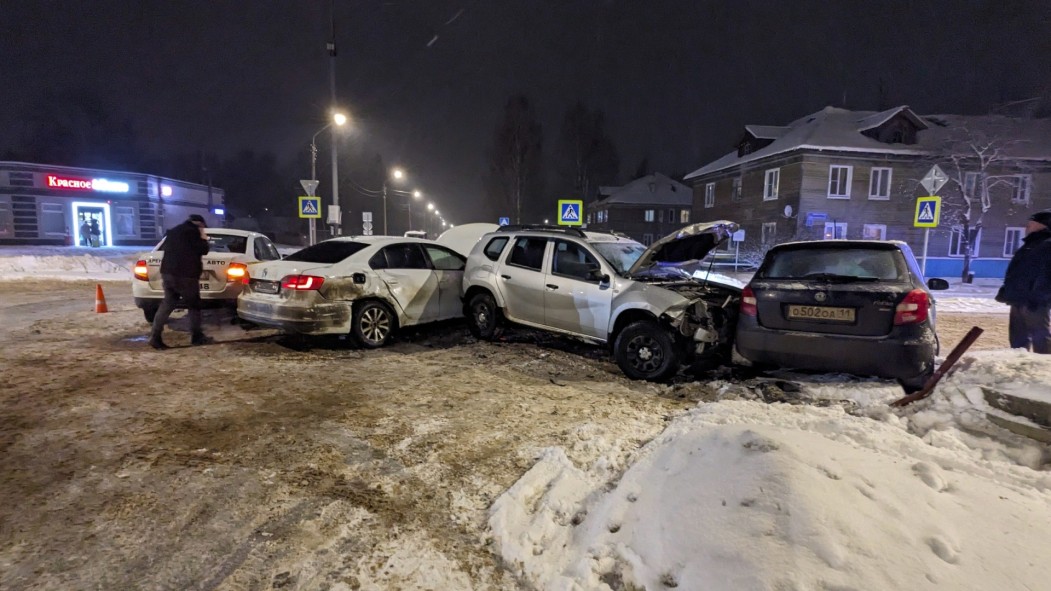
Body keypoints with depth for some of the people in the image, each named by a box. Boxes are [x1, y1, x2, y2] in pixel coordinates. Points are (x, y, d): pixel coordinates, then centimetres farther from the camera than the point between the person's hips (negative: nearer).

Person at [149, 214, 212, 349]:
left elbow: (169, 251, 24)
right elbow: (203, 250, -4)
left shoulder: (173, 231, 21)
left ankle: (155, 337, 2)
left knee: (167, 304, 9)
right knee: (194, 305, 4)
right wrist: (203, 238, 7)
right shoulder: (192, 232, -7)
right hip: (185, 275, -8)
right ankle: (197, 337, 10)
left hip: (168, 272, 8)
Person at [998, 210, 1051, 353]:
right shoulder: (1029, 245, 22)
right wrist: (1005, 292, 16)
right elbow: (1015, 274, 24)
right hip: (1020, 302, 10)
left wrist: (1036, 298, -24)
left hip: (1035, 304, -10)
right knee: (1018, 339, 14)